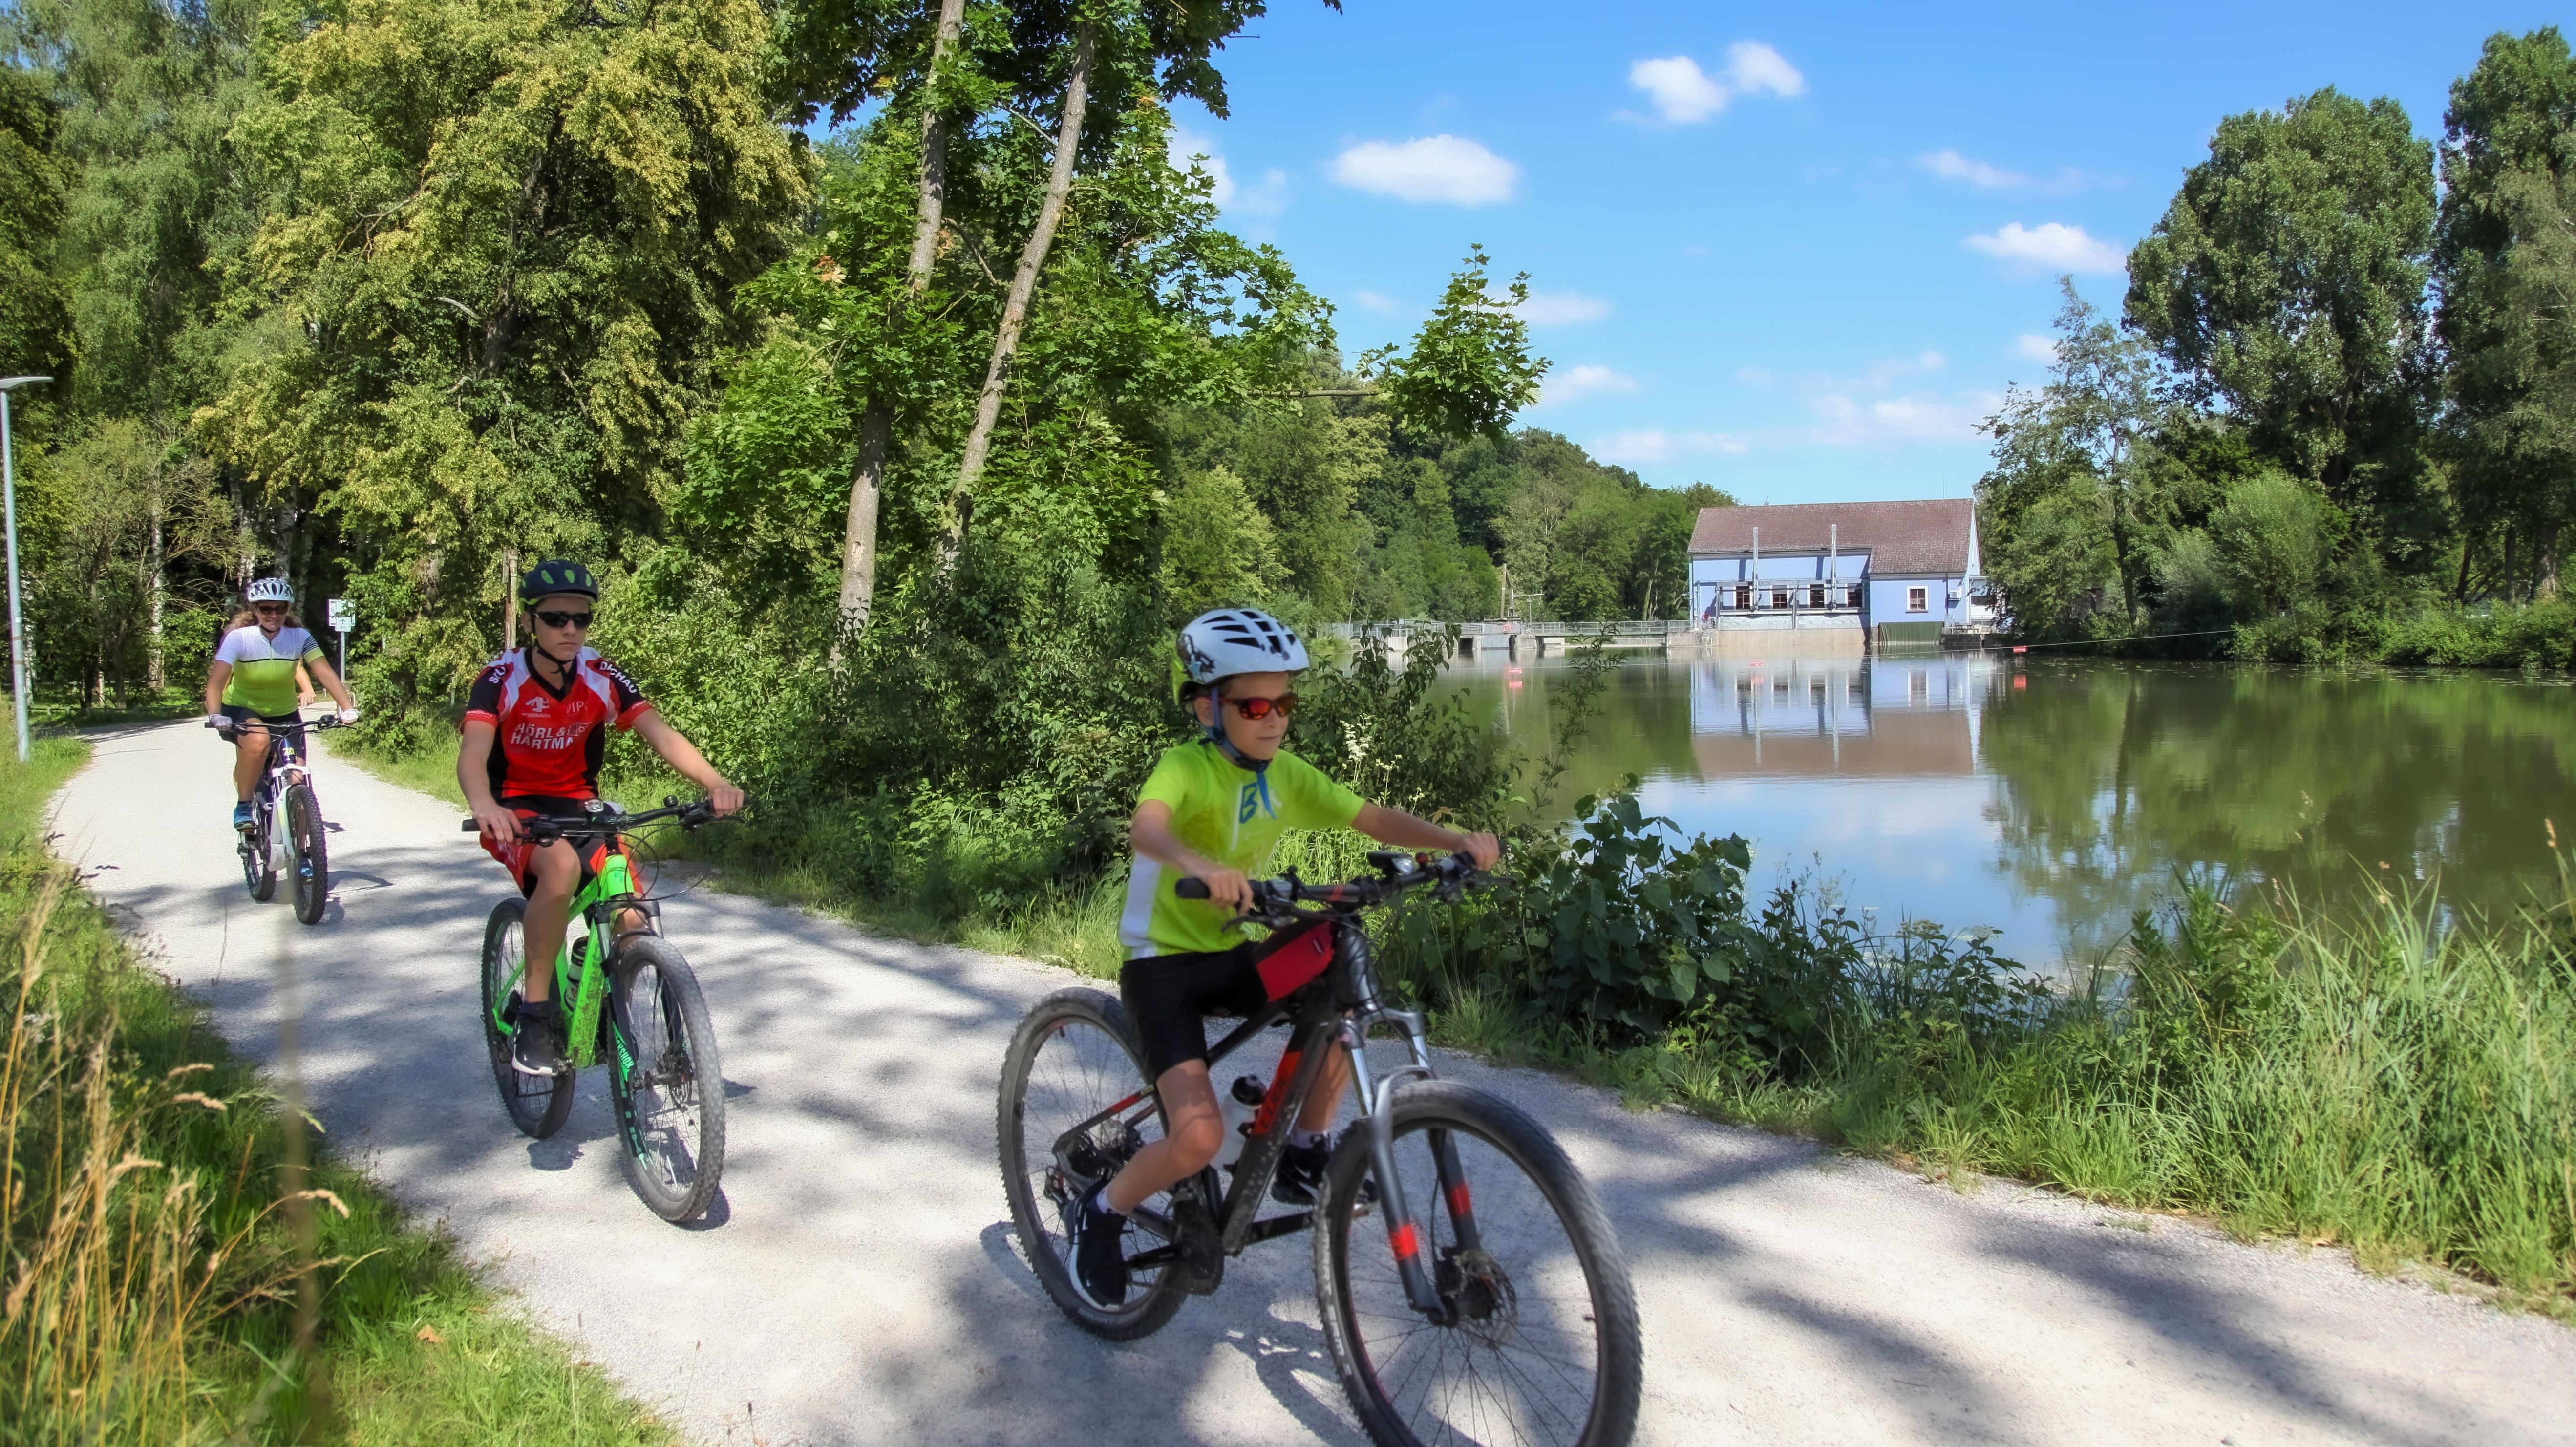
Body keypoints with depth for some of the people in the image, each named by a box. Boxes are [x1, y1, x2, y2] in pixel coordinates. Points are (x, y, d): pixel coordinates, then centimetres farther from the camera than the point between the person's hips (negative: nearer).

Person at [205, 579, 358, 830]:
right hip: (242, 710, -3)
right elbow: (216, 681, -30)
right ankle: (243, 806, -19)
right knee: (258, 741, -36)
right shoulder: (239, 638, -20)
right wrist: (215, 715, -48)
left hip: (284, 715, 3)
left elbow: (325, 673, -25)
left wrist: (348, 708, -40)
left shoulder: (299, 638, -14)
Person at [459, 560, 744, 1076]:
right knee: (562, 865, -38)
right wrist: (484, 806, -52)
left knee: (630, 920, -18)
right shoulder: (503, 678, -15)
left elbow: (661, 734, -17)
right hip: (516, 812, -3)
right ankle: (535, 1013, -25)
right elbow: (472, 754, -29)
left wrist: (716, 784, -35)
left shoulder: (603, 677, -6)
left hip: (579, 809, 3)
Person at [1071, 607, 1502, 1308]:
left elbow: (1372, 818, -6)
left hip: (1232, 954, 7)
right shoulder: (1186, 767, -20)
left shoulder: (1286, 775, -1)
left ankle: (1303, 1158, 6)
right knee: (1200, 1137, -20)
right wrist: (1198, 864, -63)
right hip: (1163, 965, -7)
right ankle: (1100, 1213, 9)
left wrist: (1457, 841, -23)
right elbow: (1147, 825, -41)